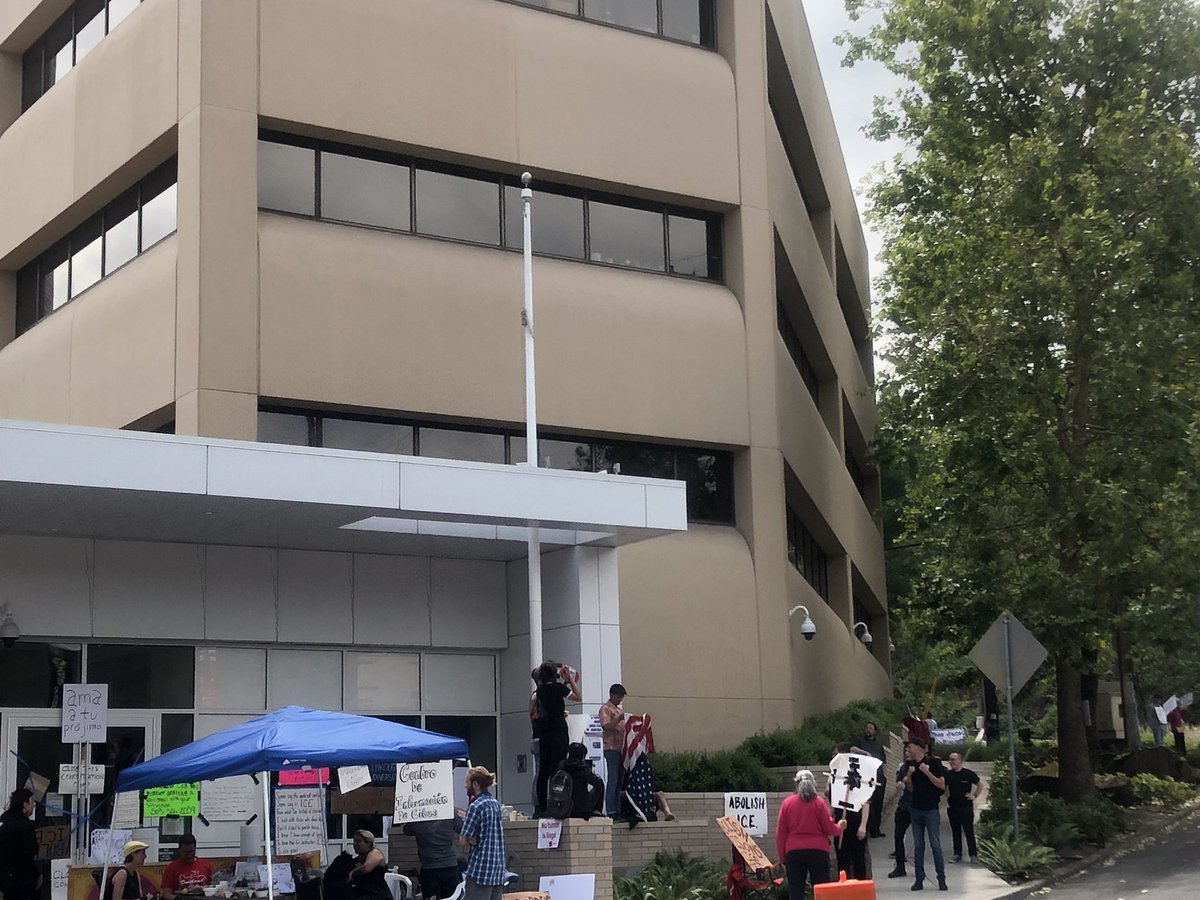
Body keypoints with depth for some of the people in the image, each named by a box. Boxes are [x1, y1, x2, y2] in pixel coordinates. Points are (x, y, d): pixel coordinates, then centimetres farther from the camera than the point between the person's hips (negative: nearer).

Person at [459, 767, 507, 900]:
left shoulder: (476, 806, -12)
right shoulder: (495, 803, 13)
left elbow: (463, 840, -12)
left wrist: (472, 839, 7)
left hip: (481, 868, -8)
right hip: (499, 868, 8)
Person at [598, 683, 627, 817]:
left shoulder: (619, 710, 23)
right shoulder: (605, 709, -3)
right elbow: (606, 726, -17)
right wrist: (619, 719, -29)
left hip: (621, 749, 9)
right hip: (611, 748, -9)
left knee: (619, 781, 7)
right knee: (612, 780, -11)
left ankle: (617, 810, 9)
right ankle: (610, 811, -13)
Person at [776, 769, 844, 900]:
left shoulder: (787, 803, 2)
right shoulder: (819, 802, -2)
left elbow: (780, 833, 2)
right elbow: (829, 829, -1)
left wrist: (782, 857, 9)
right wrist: (840, 827, 20)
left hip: (793, 852, 1)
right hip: (818, 851, -1)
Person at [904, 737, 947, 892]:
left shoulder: (933, 762, -6)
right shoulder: (912, 765, 11)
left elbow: (942, 785, -9)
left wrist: (927, 772, -18)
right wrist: (909, 776, -3)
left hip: (931, 809, -5)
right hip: (915, 809, 5)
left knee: (935, 845, -4)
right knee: (918, 845, 6)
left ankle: (941, 879, 2)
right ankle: (919, 879, 9)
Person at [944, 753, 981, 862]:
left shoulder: (969, 774, -4)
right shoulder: (948, 775, 4)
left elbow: (980, 786, 7)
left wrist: (974, 796, -3)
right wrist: (946, 797, 7)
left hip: (966, 807, -4)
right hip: (952, 807, 4)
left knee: (969, 832, -5)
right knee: (956, 832, 7)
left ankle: (973, 855, -4)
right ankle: (957, 855, 12)